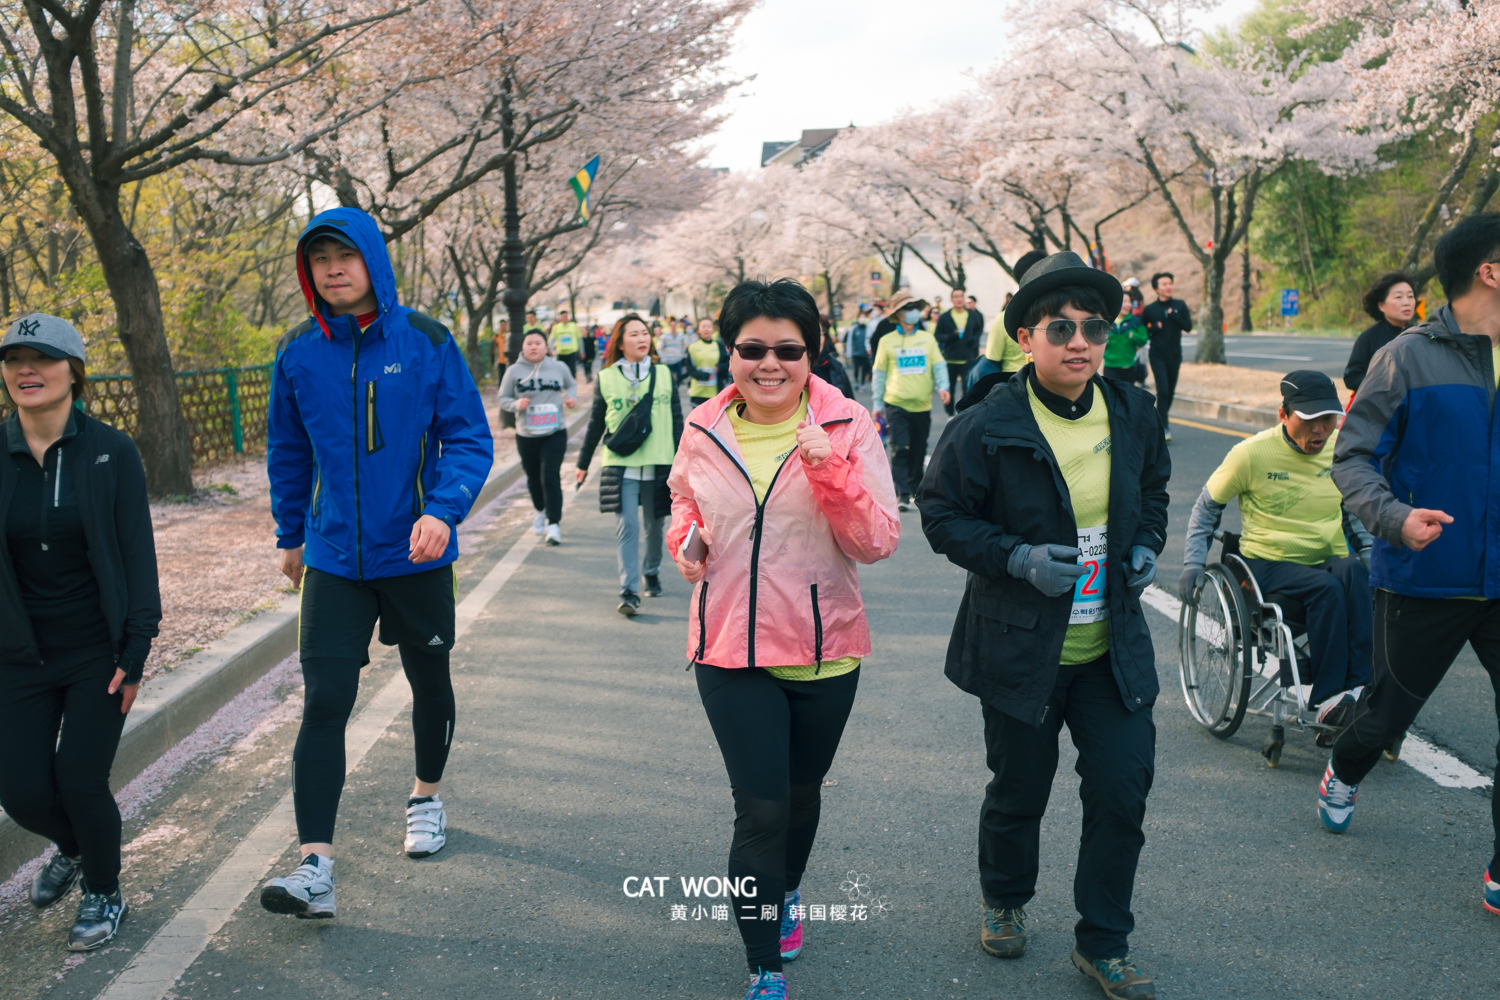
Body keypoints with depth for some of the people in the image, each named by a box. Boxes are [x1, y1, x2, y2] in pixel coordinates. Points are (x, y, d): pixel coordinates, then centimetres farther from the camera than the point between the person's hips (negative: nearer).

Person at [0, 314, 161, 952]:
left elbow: (137, 553, -7)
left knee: (80, 780, -6)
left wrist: (135, 652, -11)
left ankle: (104, 895, 22)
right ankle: (71, 848, 38)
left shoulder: (111, 453, -8)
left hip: (98, 653, -3)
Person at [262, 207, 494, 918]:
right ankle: (315, 867, -6)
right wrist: (290, 534, 18)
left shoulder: (426, 342, -7)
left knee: (430, 683, 17)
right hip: (334, 557, 1)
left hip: (416, 553, -1)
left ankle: (427, 796, 42)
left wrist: (444, 511, -23)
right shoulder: (298, 354, 0)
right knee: (324, 704, -7)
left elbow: (469, 436, -7)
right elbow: (288, 453, 12)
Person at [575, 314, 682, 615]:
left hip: (658, 464, 2)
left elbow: (677, 421, 9)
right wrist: (583, 463, 15)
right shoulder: (606, 378, 3)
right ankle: (629, 592, -9)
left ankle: (652, 573, 36)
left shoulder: (664, 374, 6)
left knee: (655, 526, 12)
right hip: (620, 465, -1)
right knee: (627, 527, -10)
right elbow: (596, 424, 11)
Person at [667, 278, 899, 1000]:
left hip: (824, 649, 0)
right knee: (761, 808, -4)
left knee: (801, 795, 21)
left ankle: (786, 892, 52)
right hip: (732, 648, 0)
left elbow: (878, 542, -13)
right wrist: (682, 539, -2)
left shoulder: (847, 427, -8)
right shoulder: (702, 431, -1)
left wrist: (831, 470, -27)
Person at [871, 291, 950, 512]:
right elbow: (879, 373, 7)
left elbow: (939, 365, 5)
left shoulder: (927, 338, 8)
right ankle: (902, 495, -12)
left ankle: (915, 487, 29)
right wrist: (877, 403, 6)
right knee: (899, 450, -11)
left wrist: (942, 386, -14)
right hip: (896, 403, -3)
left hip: (922, 405, 3)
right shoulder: (887, 341, 3)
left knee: (919, 450, 12)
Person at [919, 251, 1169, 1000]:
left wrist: (1146, 544, 0)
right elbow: (942, 514, -9)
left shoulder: (1134, 415, 1)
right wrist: (1016, 557, -22)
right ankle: (1005, 902, 43)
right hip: (1021, 649, -3)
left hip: (1114, 650, 4)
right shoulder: (986, 428, -14)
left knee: (1123, 792, 4)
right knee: (1018, 793, 13)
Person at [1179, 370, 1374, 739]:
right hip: (1269, 563, -3)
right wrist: (1193, 562, 0)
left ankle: (1359, 685, -37)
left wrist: (1367, 547, 9)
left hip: (1329, 561, 3)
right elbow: (1207, 504, 9)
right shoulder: (1252, 453, -5)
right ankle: (1328, 701, -33)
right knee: (1327, 589, -34)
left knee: (1355, 573, -33)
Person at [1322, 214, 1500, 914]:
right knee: (1391, 710, 16)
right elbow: (1352, 459, -10)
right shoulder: (1408, 359, -10)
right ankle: (1342, 775, 48)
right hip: (1425, 581, -3)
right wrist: (1394, 517, -27)